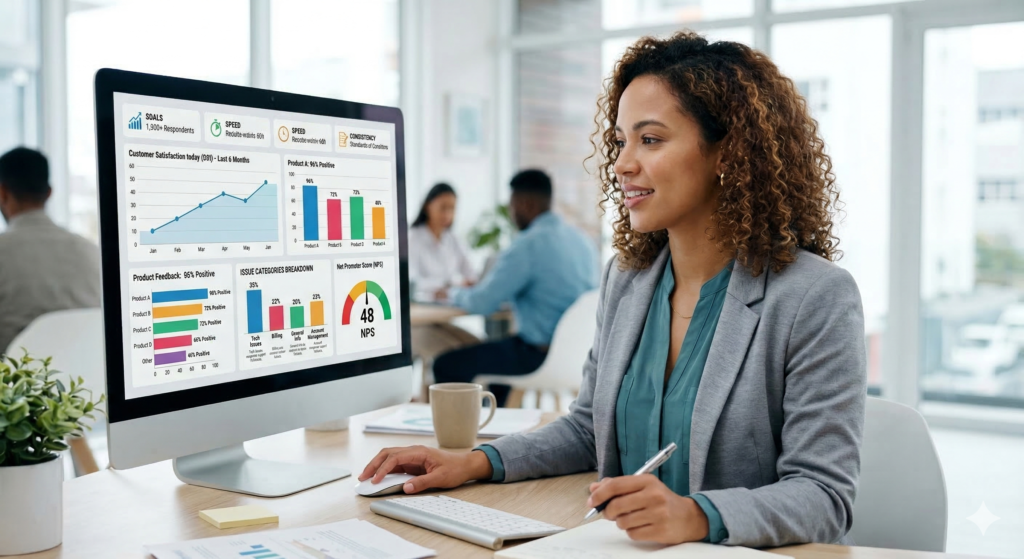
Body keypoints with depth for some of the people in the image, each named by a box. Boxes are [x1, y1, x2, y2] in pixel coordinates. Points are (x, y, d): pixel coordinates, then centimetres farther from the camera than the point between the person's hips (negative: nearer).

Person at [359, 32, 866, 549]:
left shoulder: (816, 299, -12)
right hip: (628, 549, 4)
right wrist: (478, 462, 3)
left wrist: (697, 515, -31)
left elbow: (823, 496, -14)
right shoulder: (624, 280, 7)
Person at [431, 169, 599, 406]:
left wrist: (455, 293, 8)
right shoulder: (582, 239, 7)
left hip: (542, 355, -9)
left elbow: (482, 304, -14)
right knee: (495, 350, 34)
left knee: (447, 365, 0)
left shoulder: (528, 244, -18)